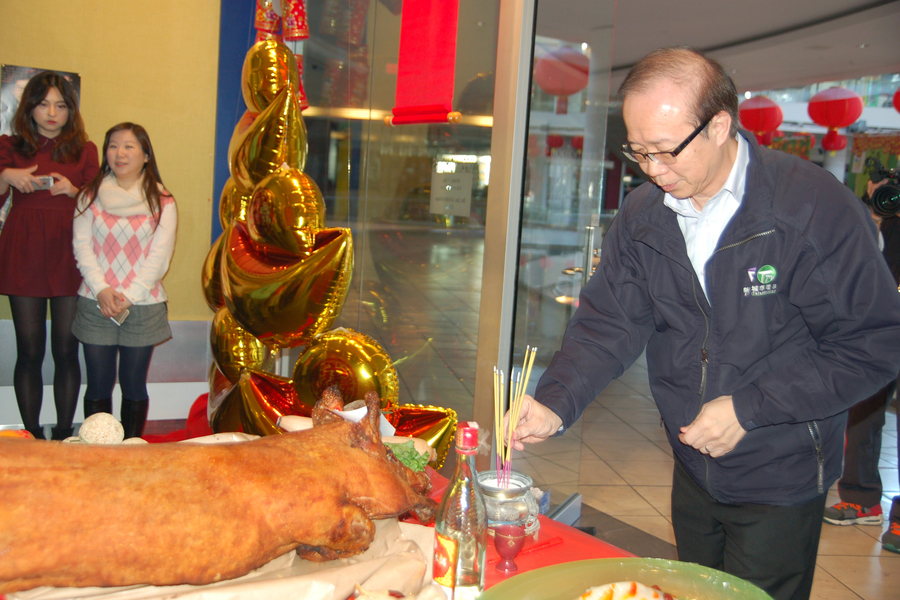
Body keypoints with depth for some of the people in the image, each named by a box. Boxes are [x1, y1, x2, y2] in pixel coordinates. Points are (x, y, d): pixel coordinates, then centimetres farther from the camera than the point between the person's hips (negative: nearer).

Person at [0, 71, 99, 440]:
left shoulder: (84, 150, 9)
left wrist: (73, 191, -11)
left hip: (69, 258, 0)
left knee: (66, 350, 1)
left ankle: (64, 434, 10)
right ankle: (32, 435, 10)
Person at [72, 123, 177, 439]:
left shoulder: (162, 202, 2)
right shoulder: (91, 196, 8)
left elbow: (159, 256, -4)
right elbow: (82, 246, 2)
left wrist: (128, 297, -13)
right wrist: (101, 290, -12)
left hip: (143, 306, -1)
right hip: (95, 305, 1)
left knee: (134, 387, 5)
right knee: (98, 387, 5)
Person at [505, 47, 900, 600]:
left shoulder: (817, 208, -20)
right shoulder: (642, 216, -4)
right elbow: (609, 323, -3)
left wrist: (748, 408, -23)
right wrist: (555, 404, -21)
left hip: (782, 479, -5)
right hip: (694, 468, 5)